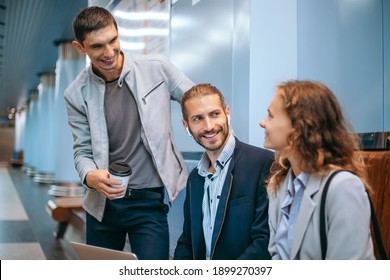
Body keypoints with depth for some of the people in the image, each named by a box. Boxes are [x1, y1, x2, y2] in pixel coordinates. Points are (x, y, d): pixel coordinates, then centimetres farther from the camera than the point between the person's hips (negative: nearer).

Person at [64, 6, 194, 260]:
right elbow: (83, 151, 2)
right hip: (104, 201, 3)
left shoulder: (157, 69, -7)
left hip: (150, 201, -2)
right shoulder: (77, 94, -2)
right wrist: (90, 176, -20)